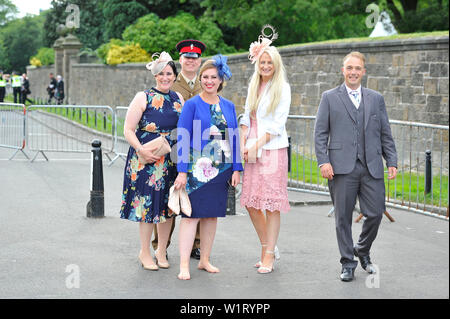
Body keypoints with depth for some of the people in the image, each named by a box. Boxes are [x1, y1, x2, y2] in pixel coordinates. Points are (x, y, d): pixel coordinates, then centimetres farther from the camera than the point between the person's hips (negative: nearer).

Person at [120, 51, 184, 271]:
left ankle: (161, 251, 22)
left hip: (172, 160, 4)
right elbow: (128, 131, -6)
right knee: (147, 202, -2)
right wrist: (141, 150, -20)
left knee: (168, 203, 8)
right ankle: (145, 253, 12)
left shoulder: (178, 99, 10)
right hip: (146, 159, -4)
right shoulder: (143, 98, -4)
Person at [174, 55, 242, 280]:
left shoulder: (228, 106, 10)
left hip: (221, 169, 5)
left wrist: (236, 168, 5)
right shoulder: (192, 105, -2)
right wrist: (182, 171, -12)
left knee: (212, 215, 11)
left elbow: (234, 137, 12)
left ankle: (205, 260, 21)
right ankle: (184, 265, -5)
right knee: (192, 214, -7)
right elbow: (183, 137, -6)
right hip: (197, 168, -4)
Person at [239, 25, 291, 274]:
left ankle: (269, 255, 1)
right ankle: (266, 246, 22)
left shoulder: (282, 88, -3)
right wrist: (242, 144, 1)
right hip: (252, 150, 6)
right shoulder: (253, 86, 15)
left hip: (273, 150, -6)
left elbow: (278, 123, -9)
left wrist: (257, 146, -12)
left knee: (272, 204, -4)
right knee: (251, 203, 6)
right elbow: (247, 117, 15)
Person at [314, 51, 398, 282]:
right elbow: (320, 133, 2)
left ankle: (363, 251, 26)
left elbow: (385, 134, 15)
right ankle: (348, 264, 14)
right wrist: (323, 161, -8)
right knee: (343, 217, 1)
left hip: (372, 168, 2)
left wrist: (392, 161, 6)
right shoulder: (329, 98, 7)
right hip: (342, 168, -2)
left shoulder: (376, 99, 15)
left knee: (375, 214, -1)